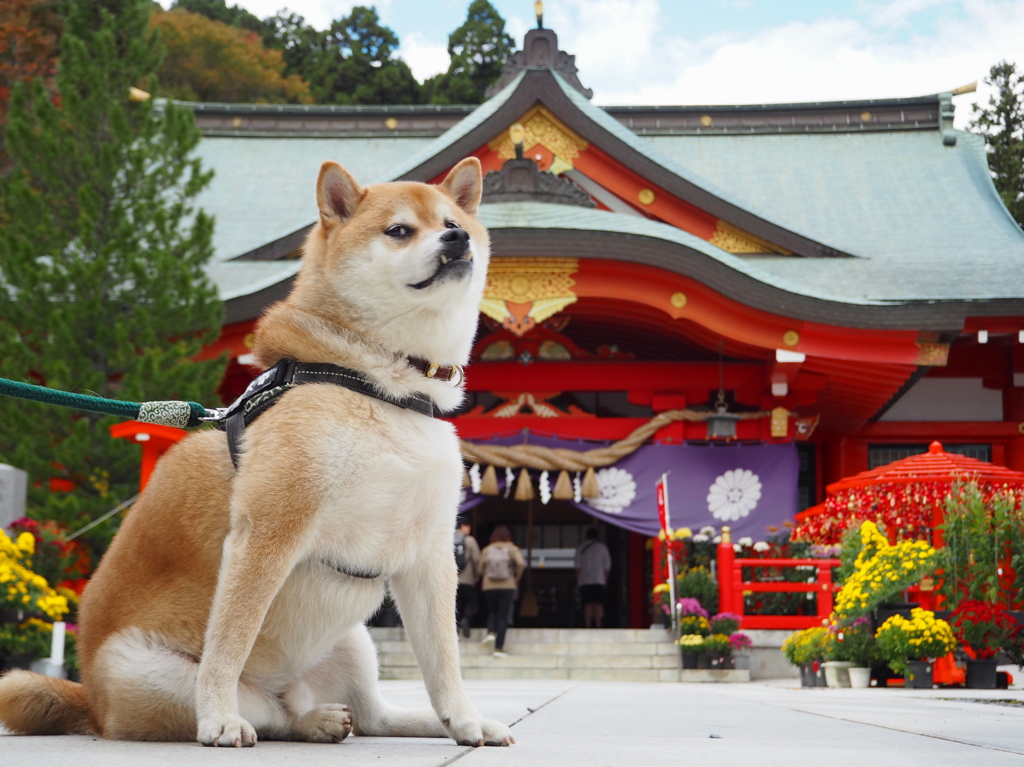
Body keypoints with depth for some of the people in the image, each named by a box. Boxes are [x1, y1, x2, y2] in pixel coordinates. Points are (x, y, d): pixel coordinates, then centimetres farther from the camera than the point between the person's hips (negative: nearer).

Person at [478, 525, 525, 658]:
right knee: (503, 616, 2)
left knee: (492, 611, 22)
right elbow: (521, 563, -15)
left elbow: (481, 568, -1)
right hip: (507, 586, -1)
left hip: (489, 586, 1)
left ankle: (491, 631, -6)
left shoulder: (486, 550, 2)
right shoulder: (512, 549, -1)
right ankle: (499, 648, -2)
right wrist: (517, 578, -1)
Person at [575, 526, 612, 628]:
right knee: (598, 604, -1)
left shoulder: (580, 547, 5)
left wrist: (577, 579, 5)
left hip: (585, 580, 0)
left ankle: (588, 626, -7)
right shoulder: (602, 547, 7)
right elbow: (607, 565, 6)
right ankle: (598, 625, -7)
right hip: (599, 580, 0)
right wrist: (605, 580, 11)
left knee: (587, 605, -2)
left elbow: (578, 566, 1)